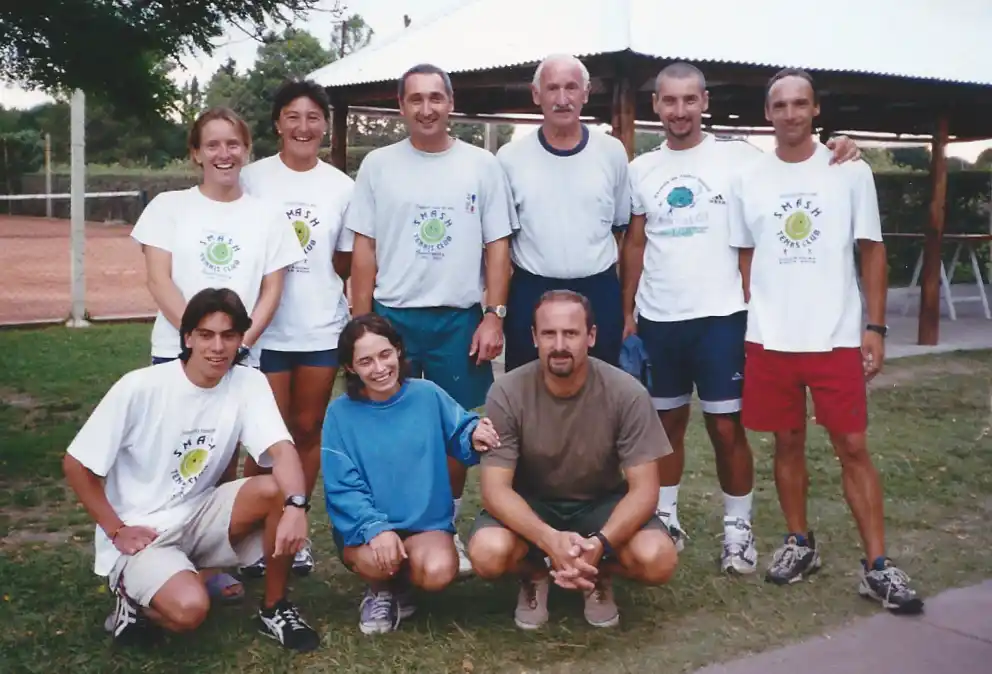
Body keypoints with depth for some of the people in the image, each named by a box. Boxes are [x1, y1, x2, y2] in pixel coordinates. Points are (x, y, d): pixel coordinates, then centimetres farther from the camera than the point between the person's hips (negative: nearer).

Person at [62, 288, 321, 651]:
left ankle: (274, 608, -2)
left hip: (197, 518, 4)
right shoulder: (140, 388, -18)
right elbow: (77, 464, -9)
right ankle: (133, 595, 5)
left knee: (278, 490, -23)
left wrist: (295, 506, -42)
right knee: (190, 609, -31)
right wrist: (116, 530, -12)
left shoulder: (249, 382, -9)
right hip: (140, 533, -4)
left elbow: (282, 450, -23)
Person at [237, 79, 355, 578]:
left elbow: (348, 262, 11)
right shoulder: (252, 178, -2)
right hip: (265, 328, -2)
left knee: (308, 430, 9)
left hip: (323, 328, 2)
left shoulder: (341, 186, 4)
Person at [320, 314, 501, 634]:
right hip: (366, 528, -1)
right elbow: (341, 488, -9)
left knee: (438, 572, -29)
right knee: (377, 561, -35)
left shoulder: (427, 394, -2)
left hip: (427, 524, 1)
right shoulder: (340, 413, -6)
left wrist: (474, 437, -18)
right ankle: (380, 590, 5)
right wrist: (376, 528, -26)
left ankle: (400, 585, 9)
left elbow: (459, 434, 8)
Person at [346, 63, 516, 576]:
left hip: (459, 318, 0)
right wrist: (362, 325, -1)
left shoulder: (481, 165, 3)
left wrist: (494, 315, -5)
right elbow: (364, 250, 3)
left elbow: (497, 246, 3)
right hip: (392, 316, 0)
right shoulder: (379, 165, 3)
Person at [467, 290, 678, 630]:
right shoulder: (507, 393, -21)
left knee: (658, 560, -28)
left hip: (602, 502, 0)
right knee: (488, 554, -31)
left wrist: (600, 544, -37)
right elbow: (495, 488, -22)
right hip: (530, 503, 0)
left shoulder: (627, 393, -20)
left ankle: (600, 574, 8)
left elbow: (644, 488, -19)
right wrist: (550, 540, -39)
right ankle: (534, 574, 6)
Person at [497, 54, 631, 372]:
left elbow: (621, 227, 11)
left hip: (599, 294, 1)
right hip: (530, 294, 0)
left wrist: (627, 305, 9)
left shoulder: (613, 152, 2)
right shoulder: (510, 157, -1)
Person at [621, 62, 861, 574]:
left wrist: (834, 155, -22)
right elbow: (635, 245, 13)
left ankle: (738, 527, 18)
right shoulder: (640, 169, 8)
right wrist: (628, 312, 10)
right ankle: (665, 517, 27)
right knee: (666, 422, 13)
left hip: (721, 316, -3)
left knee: (726, 427, 2)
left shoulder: (738, 156, -2)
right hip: (657, 319, 3)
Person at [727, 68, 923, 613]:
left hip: (836, 338, -2)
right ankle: (799, 543, 26)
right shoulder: (747, 181, 5)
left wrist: (875, 327, -3)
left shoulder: (851, 172, 1)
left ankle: (877, 566, 7)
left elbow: (872, 253, 3)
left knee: (853, 447, 0)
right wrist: (740, 327, 5)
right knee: (787, 443, 11)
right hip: (769, 340, 2)